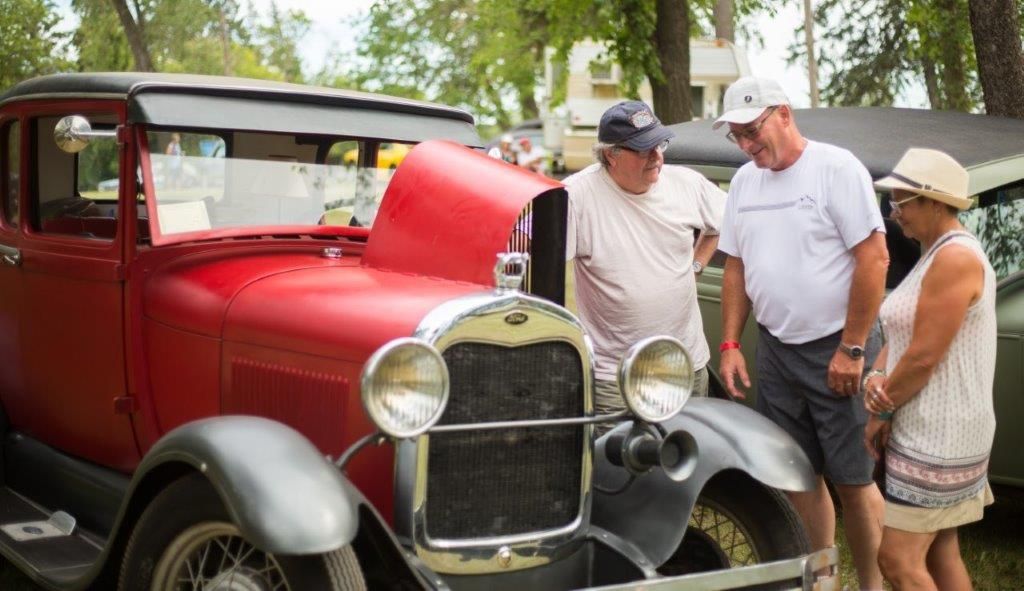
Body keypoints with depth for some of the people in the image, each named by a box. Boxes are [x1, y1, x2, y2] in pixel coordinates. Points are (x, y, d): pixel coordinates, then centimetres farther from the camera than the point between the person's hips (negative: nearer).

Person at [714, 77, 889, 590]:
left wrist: (852, 349, -16)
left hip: (837, 349, -6)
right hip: (775, 350, 6)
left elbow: (874, 258, -15)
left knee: (852, 480, 1)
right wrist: (730, 344, 7)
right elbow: (736, 267, 15)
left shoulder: (836, 168, -11)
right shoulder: (743, 181, 9)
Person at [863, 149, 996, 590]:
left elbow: (924, 356, -22)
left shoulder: (956, 258, -19)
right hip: (933, 434, 10)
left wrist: (881, 413, -9)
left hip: (939, 439, -10)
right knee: (939, 554, 16)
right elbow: (900, 338, 12)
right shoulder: (934, 256, 13)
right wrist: (875, 377, -7)